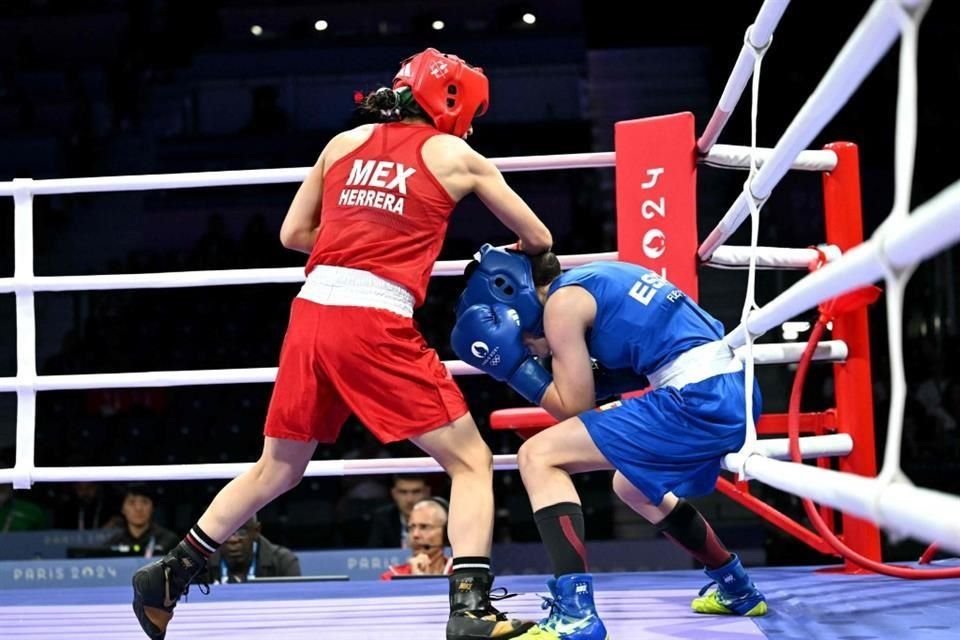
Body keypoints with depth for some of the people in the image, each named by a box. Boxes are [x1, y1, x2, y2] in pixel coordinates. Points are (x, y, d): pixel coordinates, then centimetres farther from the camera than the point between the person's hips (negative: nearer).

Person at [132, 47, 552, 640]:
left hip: (312, 311, 5)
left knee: (277, 468, 22)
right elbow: (540, 240, 19)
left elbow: (293, 233, 22)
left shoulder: (345, 142, 18)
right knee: (471, 460, 6)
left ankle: (167, 578, 29)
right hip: (376, 323, -5)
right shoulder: (455, 156, 9)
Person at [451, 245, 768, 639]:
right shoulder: (598, 280, 22)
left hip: (700, 400, -10)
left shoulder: (562, 301, -4)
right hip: (736, 394, 10)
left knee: (538, 457, -8)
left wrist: (514, 366, 5)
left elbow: (576, 407, -2)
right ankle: (738, 590, 46)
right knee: (634, 486, 34)